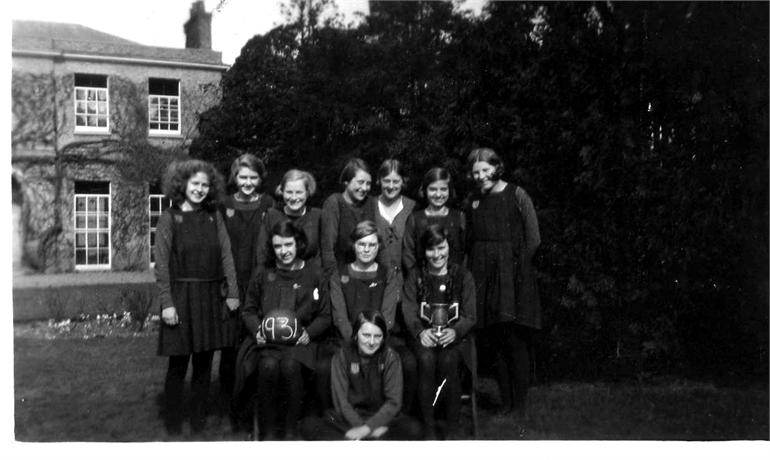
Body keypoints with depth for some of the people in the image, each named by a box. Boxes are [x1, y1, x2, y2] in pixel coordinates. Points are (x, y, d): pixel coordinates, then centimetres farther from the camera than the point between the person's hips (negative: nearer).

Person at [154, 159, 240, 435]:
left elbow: (226, 256, 6)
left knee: (204, 362, 10)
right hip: (181, 296, -3)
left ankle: (199, 418, 22)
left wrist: (233, 293, -1)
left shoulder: (214, 217, 8)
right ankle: (172, 421, 16)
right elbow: (161, 264, -6)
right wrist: (166, 303, -12)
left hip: (211, 297, 3)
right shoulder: (169, 218, -2)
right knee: (178, 363, 3)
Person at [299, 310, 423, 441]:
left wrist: (367, 428, -22)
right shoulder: (341, 356, -5)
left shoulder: (390, 357, -5)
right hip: (349, 419, 0)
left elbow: (393, 402, -10)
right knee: (308, 424, -25)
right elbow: (341, 401, -9)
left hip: (381, 417, 0)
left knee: (414, 428, -30)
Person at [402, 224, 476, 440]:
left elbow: (470, 315, 2)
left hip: (455, 335, -1)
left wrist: (455, 331, -19)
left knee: (448, 361, -33)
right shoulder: (415, 277, 9)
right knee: (426, 359, -33)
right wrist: (421, 332, -20)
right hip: (424, 335, 1)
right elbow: (409, 311, 1)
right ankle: (429, 427, -21)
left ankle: (453, 427, -17)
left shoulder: (463, 276, 7)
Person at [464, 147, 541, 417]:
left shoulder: (516, 195, -2)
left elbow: (533, 239, -3)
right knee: (493, 342, 6)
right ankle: (505, 403, 16)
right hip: (483, 277, 5)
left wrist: (516, 265, -6)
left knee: (515, 341, -6)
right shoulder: (473, 201, 12)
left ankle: (520, 406, 2)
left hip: (512, 275, -4)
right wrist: (473, 270, 3)